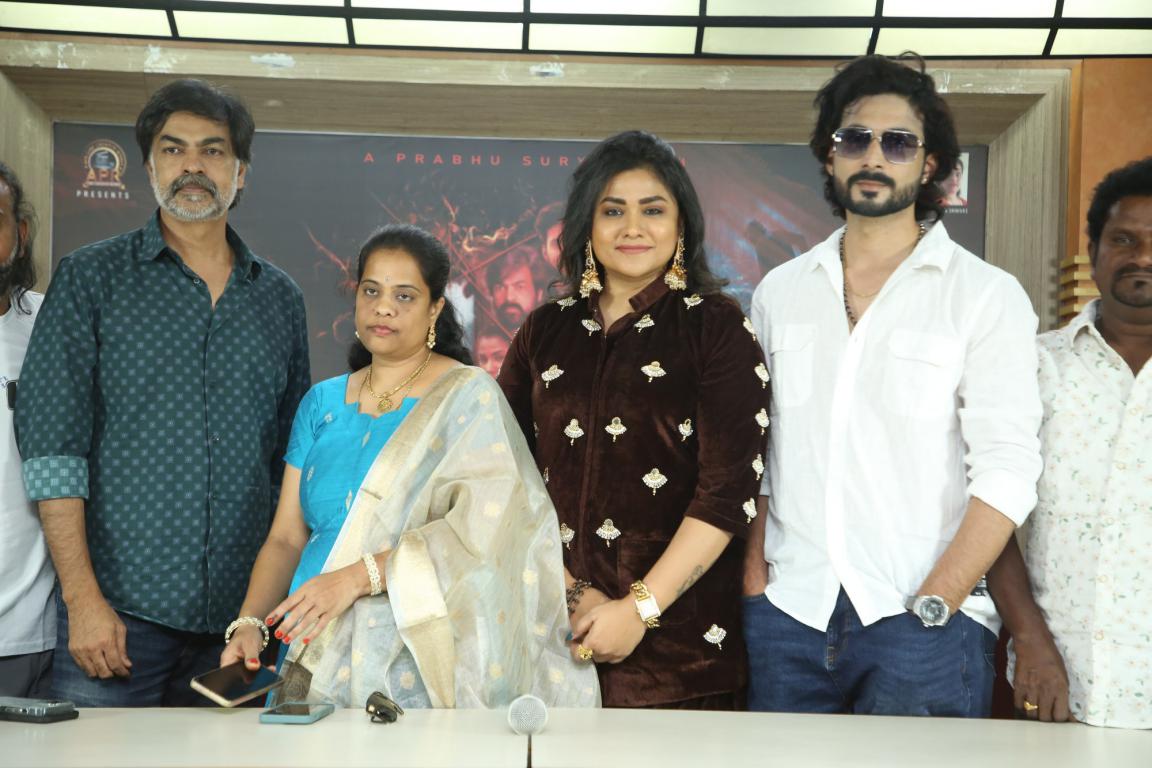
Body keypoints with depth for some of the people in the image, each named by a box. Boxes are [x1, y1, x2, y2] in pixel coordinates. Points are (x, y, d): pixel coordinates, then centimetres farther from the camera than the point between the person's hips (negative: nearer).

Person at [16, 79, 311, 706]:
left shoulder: (280, 298, 12)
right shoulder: (91, 278, 2)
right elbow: (51, 446, -5)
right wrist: (83, 598, -12)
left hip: (238, 619, 3)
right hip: (119, 609, -3)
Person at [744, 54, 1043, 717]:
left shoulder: (987, 296, -1)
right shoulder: (780, 292, 11)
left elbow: (1006, 472, -8)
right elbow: (753, 454, 11)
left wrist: (931, 609, -15)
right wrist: (753, 582, 1)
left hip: (925, 622, -3)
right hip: (787, 614, 3)